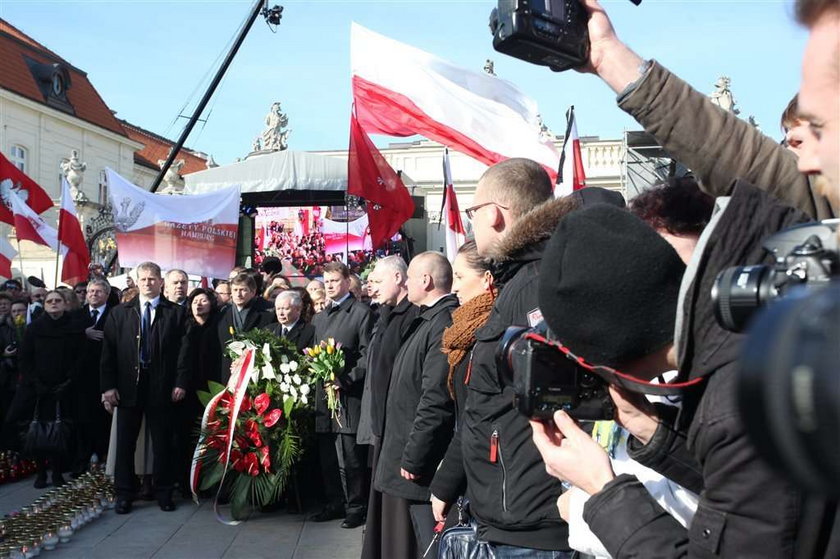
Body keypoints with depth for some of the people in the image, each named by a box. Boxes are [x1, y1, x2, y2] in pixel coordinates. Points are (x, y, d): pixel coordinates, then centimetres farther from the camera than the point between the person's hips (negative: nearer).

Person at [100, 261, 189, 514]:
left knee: (163, 442, 7)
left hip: (162, 388, -1)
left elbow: (184, 350, 0)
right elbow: (108, 351, 4)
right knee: (125, 442, 8)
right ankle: (124, 494, 19)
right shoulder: (119, 313, 8)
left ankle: (164, 493, 18)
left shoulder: (176, 313, 3)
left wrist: (181, 382, -8)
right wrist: (108, 386, -4)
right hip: (128, 387, 1)